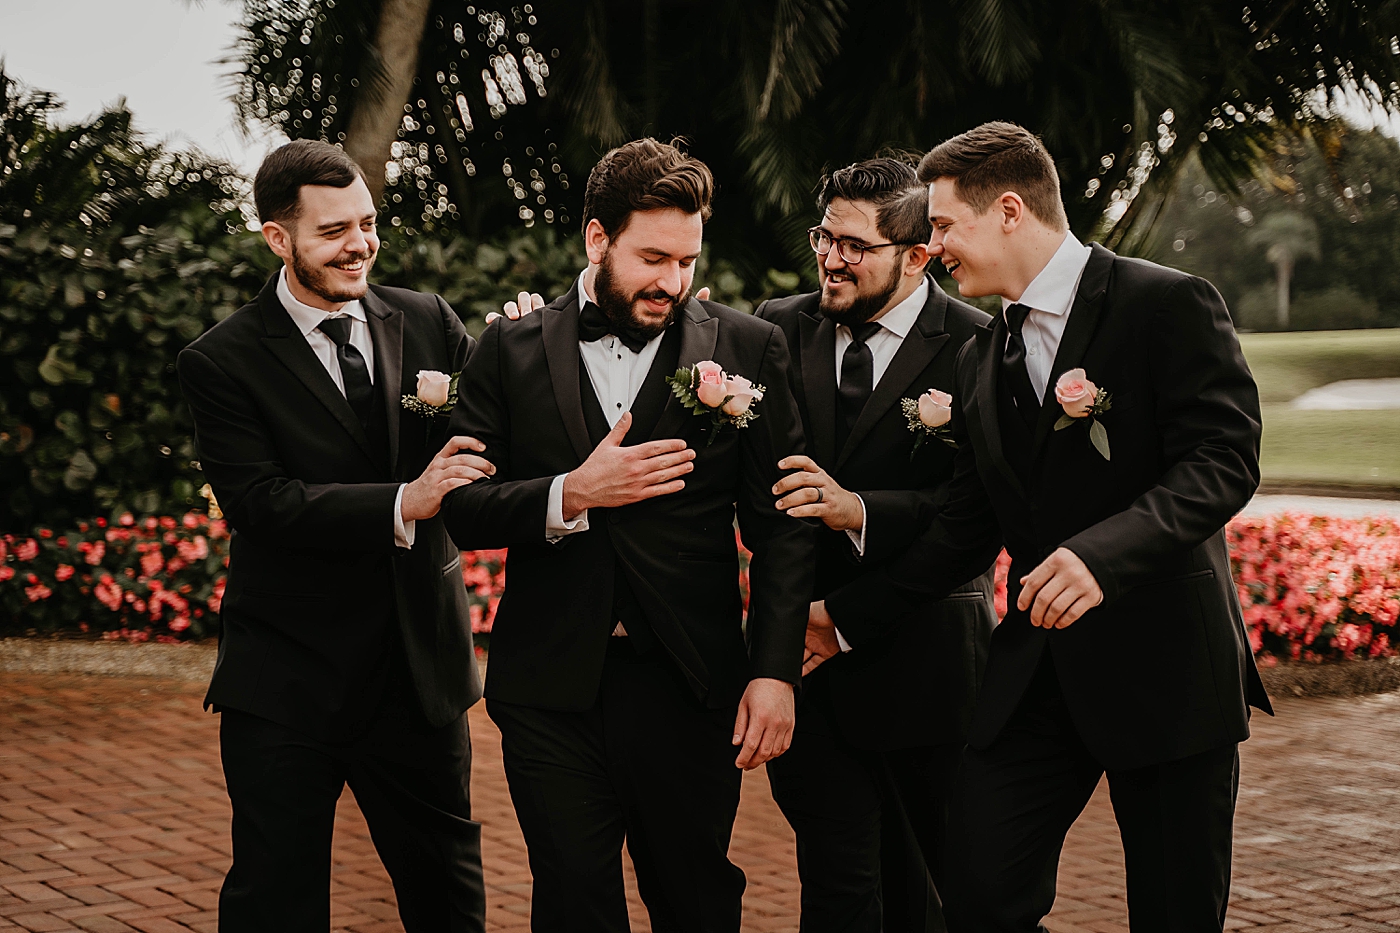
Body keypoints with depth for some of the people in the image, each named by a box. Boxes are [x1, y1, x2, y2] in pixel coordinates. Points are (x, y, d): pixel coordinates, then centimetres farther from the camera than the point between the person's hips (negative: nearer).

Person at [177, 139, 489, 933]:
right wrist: (403, 504, -29)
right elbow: (262, 504, -18)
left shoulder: (428, 323, 4)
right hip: (286, 687, -3)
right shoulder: (223, 361, -8)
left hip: (422, 668, 4)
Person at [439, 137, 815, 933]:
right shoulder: (513, 350, 6)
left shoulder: (746, 349, 3)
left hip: (688, 684, 0)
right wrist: (569, 495, -14)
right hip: (551, 685, 1)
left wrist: (775, 670, -7)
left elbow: (782, 524, 1)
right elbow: (462, 510, 3)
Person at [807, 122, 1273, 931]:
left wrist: (1104, 552, -32)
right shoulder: (984, 358, 14)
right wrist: (849, 618, 14)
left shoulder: (1169, 304, -8)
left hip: (1164, 659, -6)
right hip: (1038, 667, 6)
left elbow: (1224, 460, -18)